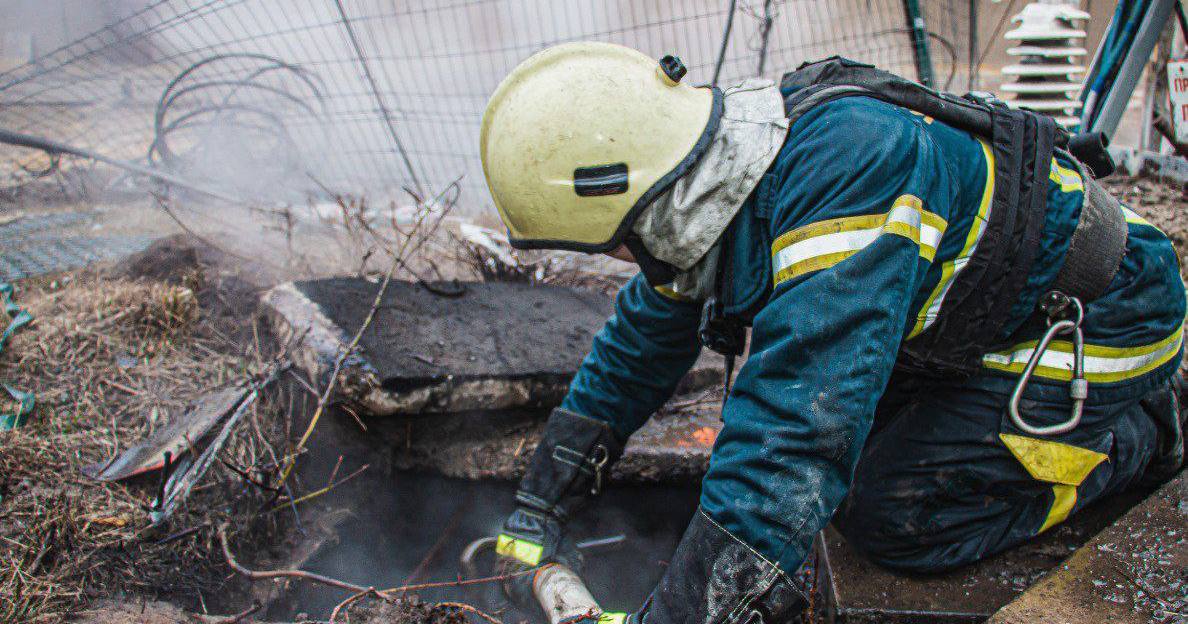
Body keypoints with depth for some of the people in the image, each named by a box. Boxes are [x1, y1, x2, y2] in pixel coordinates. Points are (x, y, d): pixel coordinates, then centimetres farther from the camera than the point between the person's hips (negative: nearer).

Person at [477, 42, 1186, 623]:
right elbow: (643, 340, 2)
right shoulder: (720, 180, -9)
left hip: (1098, 326, -8)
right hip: (976, 319, 8)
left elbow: (800, 424, -45)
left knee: (891, 514, -13)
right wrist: (538, 512, 3)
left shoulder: (843, 172, -39)